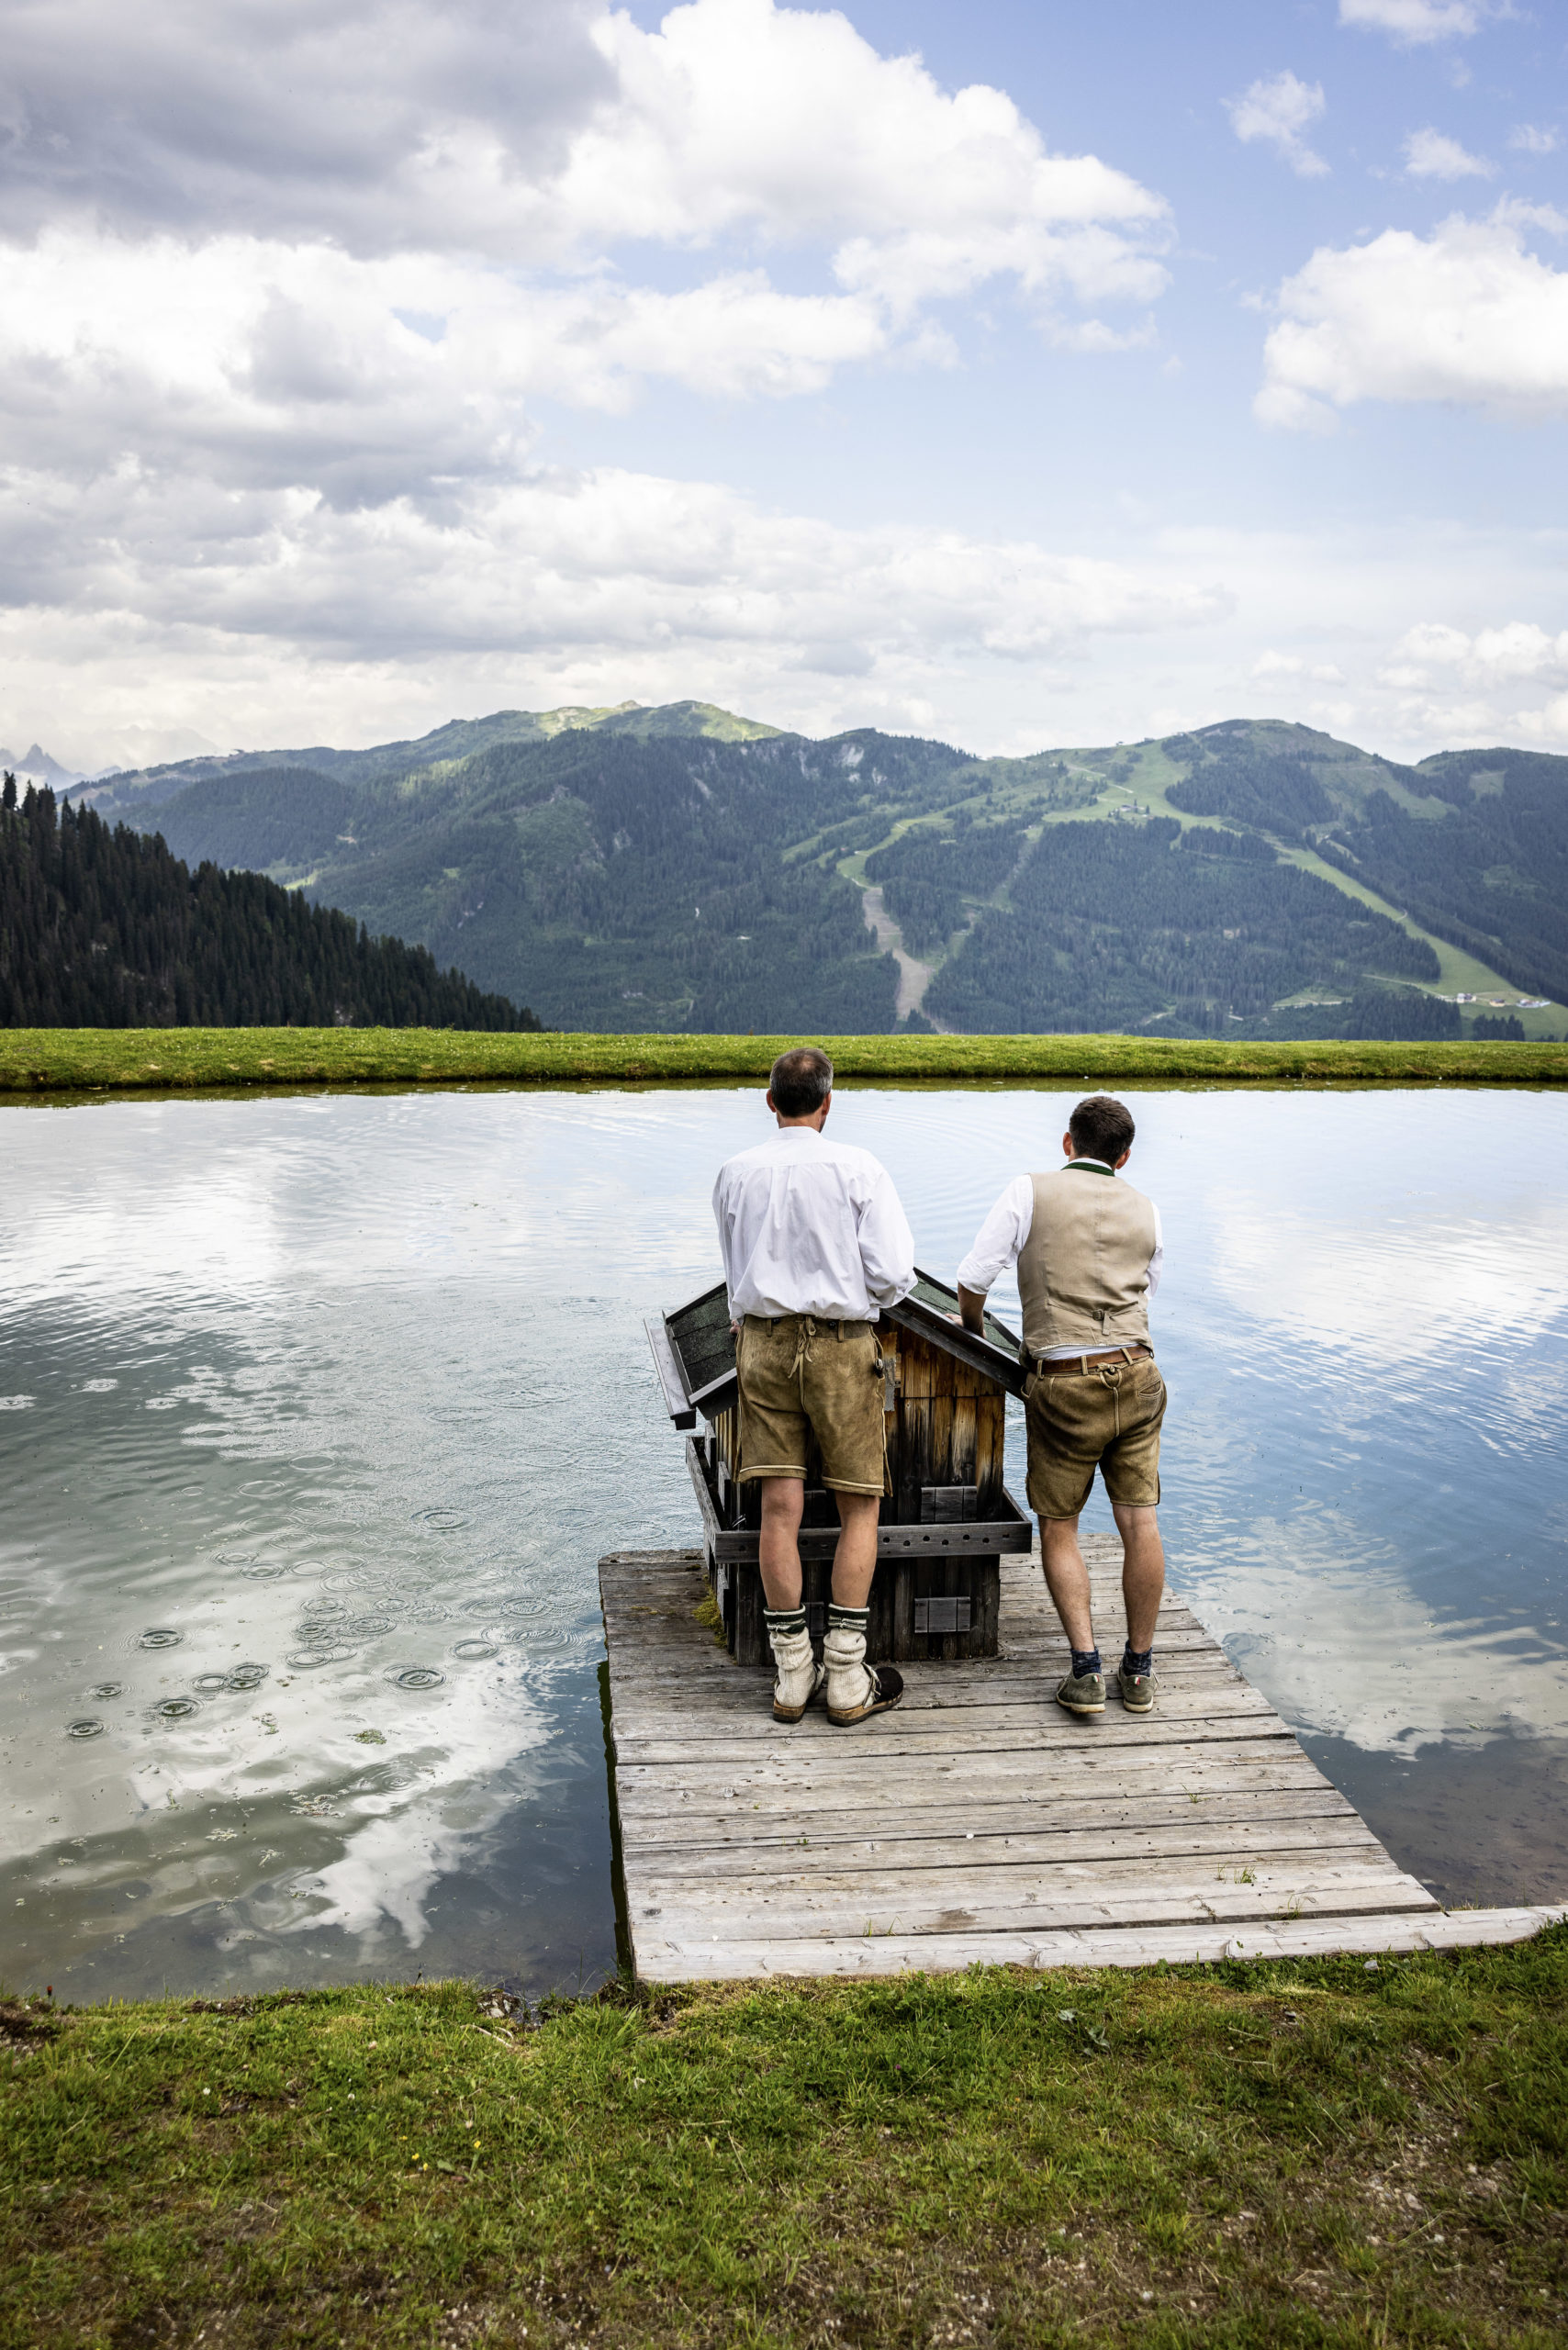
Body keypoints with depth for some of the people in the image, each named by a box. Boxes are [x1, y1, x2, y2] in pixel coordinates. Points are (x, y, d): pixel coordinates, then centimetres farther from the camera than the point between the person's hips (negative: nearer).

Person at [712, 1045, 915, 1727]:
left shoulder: (734, 1174, 2)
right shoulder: (857, 1169, -8)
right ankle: (848, 1680, 8)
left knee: (780, 1508, 3)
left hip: (762, 1343, 3)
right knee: (860, 1509, 7)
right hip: (841, 1344, -3)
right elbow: (893, 1275, -11)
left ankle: (791, 1676, 10)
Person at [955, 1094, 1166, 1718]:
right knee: (1139, 1523, 9)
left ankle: (1086, 1668, 1)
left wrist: (970, 1321, 15)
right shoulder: (1145, 1210, 12)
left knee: (1058, 1527, 9)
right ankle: (1139, 1672, 17)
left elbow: (974, 1276, -5)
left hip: (1062, 1384, -3)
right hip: (1134, 1373, 3)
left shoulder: (1030, 1191, 0)